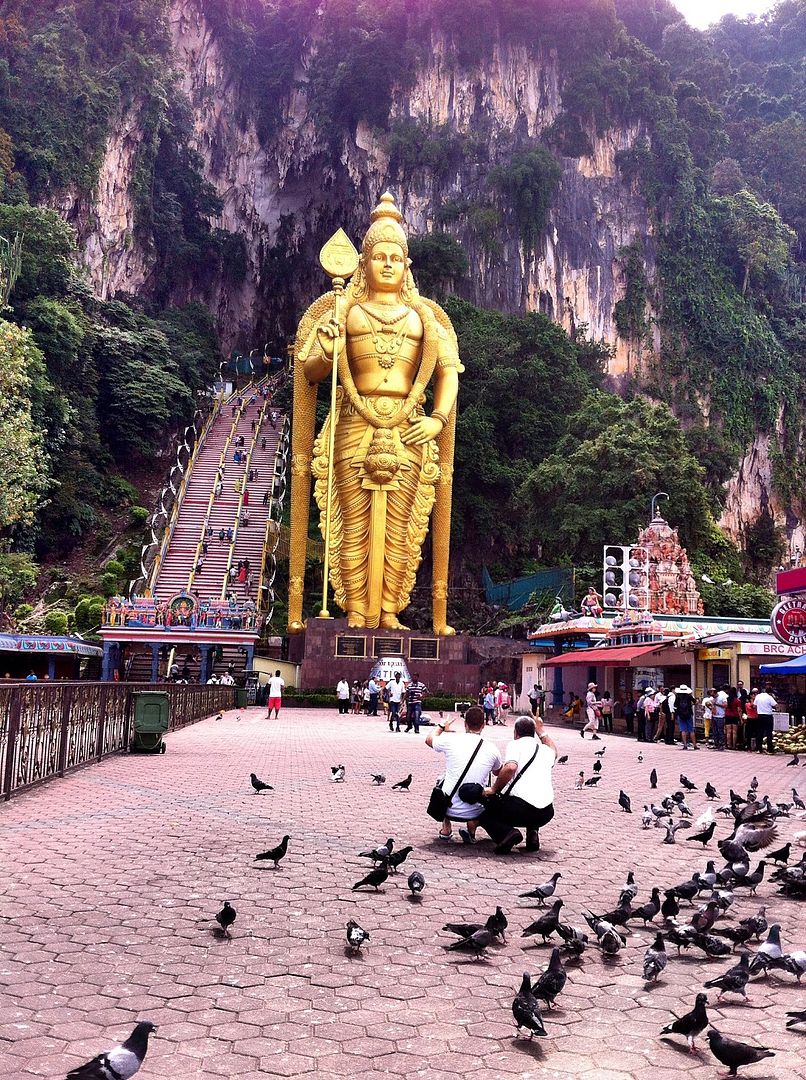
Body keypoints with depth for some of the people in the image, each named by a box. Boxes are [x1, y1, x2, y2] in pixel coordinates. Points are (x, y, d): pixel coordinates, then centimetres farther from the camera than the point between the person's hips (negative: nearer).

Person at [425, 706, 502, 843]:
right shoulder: (492, 748, -2)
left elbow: (429, 739, 18)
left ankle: (446, 830, 28)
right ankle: (471, 828, 15)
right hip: (474, 813, 1)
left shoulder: (451, 739, -6)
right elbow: (497, 773, 20)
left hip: (448, 809, -1)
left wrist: (441, 726, 36)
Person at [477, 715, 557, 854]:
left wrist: (494, 789, -7)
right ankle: (533, 833, 13)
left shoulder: (515, 745, 3)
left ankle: (506, 833, -11)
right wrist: (541, 732, 54)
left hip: (520, 808, -6)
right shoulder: (545, 749, 20)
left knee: (483, 813, 18)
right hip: (546, 813, 6)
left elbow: (510, 767, -18)